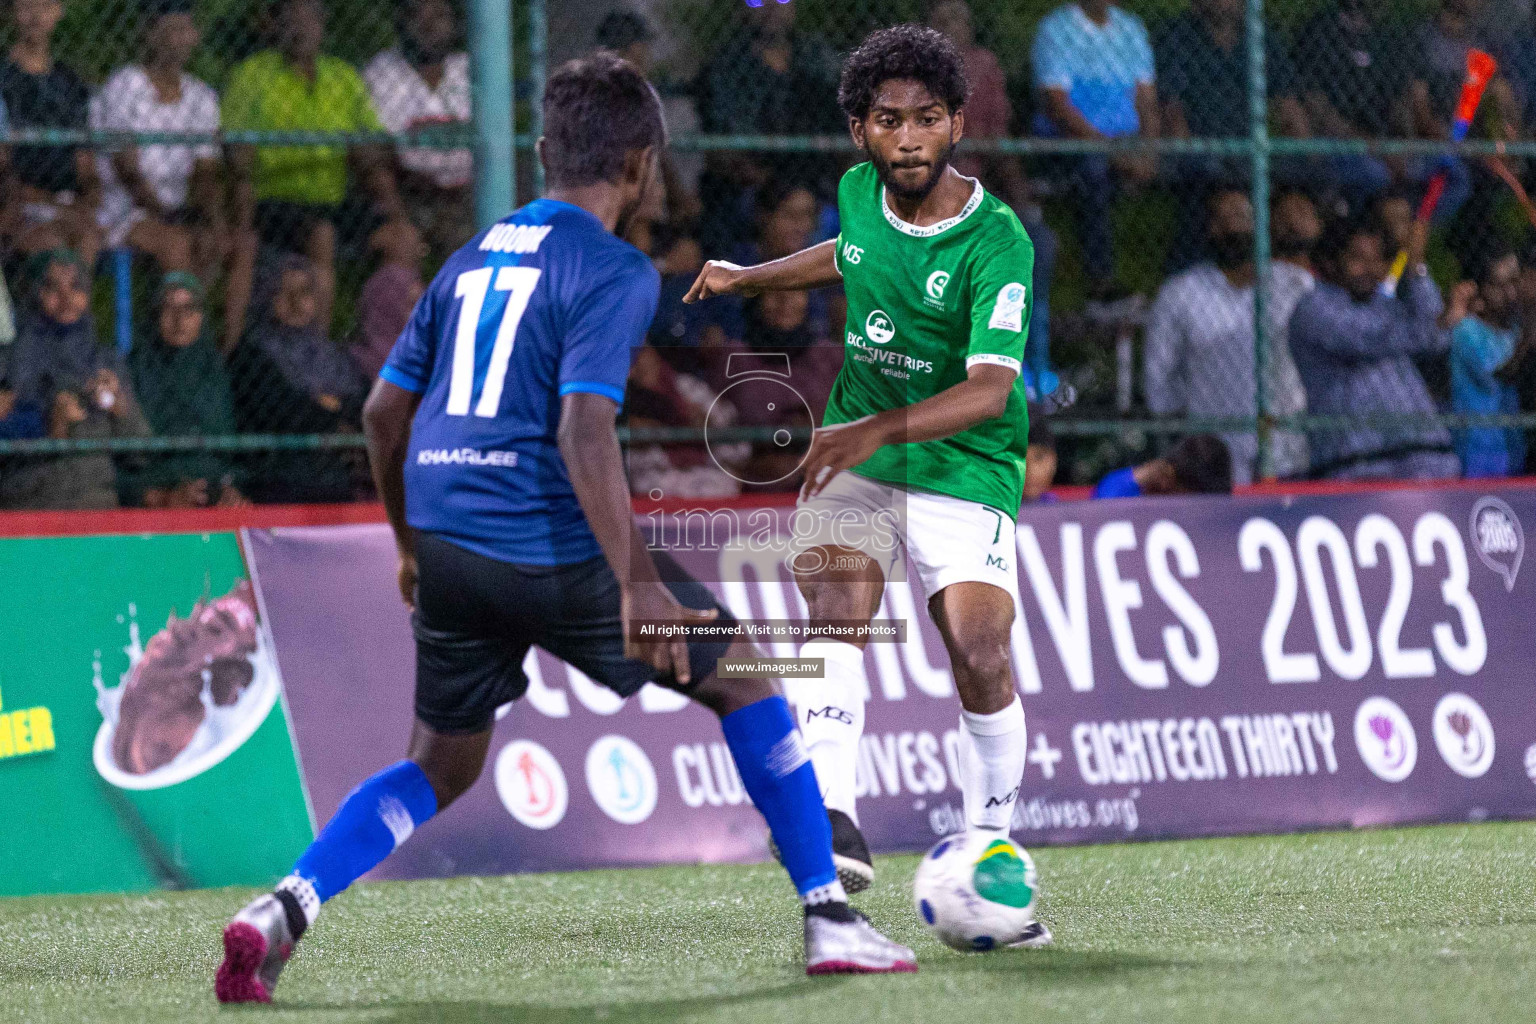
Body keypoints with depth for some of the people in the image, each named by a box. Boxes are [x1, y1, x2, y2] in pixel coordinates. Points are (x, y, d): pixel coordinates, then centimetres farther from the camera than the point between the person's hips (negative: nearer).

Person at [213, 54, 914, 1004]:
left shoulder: (476, 253, 16)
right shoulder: (614, 269, -6)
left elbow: (386, 409, 20)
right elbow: (584, 430, -19)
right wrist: (637, 584, -22)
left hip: (446, 541, 6)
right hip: (549, 539, -6)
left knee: (442, 768, 19)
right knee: (741, 674, 11)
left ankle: (283, 909, -2)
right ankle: (829, 917, 10)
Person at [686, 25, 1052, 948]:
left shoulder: (996, 243, -19)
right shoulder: (860, 194, 0)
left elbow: (989, 390, -30)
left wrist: (877, 430, -42)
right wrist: (750, 279, 28)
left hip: (965, 469, -4)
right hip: (855, 455, 4)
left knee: (982, 656, -16)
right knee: (836, 606, -21)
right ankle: (831, 815, -37)